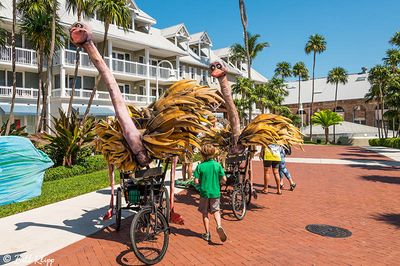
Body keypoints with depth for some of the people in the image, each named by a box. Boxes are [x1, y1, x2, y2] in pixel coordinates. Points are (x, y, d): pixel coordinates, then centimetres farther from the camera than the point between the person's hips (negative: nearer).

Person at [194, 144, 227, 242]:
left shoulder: (200, 166, -11)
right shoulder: (217, 165, -6)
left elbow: (196, 181, -14)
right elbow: (224, 179, -6)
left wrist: (202, 181, 7)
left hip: (204, 193, -1)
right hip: (215, 192, 1)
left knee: (205, 214, 15)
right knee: (216, 211, 18)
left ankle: (207, 234, 21)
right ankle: (219, 225, -8)